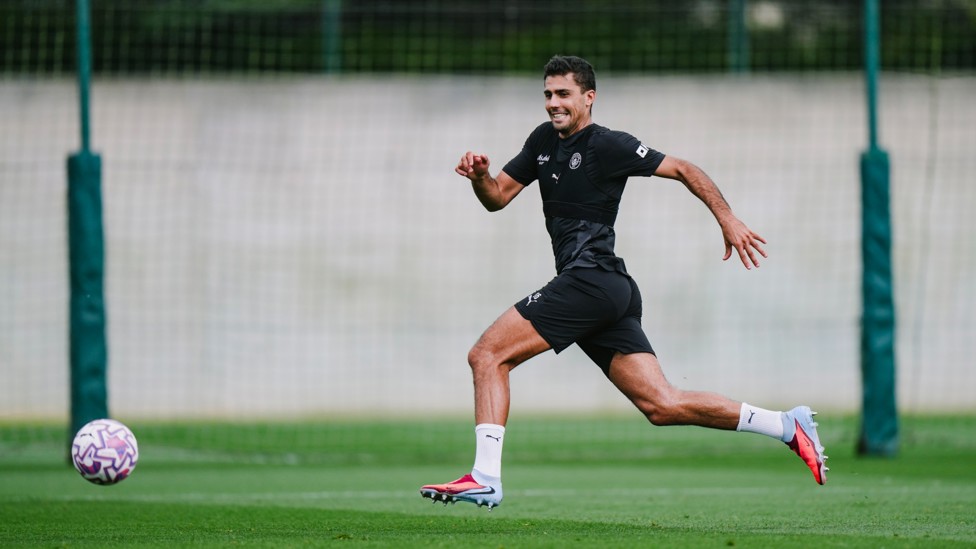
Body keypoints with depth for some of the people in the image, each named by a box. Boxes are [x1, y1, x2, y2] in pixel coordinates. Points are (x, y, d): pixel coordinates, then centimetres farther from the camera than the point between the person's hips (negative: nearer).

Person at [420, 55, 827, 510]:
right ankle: (788, 426, 5)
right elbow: (498, 197, 21)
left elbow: (683, 170, -1)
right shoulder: (544, 140, 20)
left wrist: (728, 221, -8)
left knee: (487, 355, -11)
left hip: (589, 281, -9)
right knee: (663, 406, 3)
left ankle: (485, 478, -16)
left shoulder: (607, 146, -4)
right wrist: (479, 176, -1)